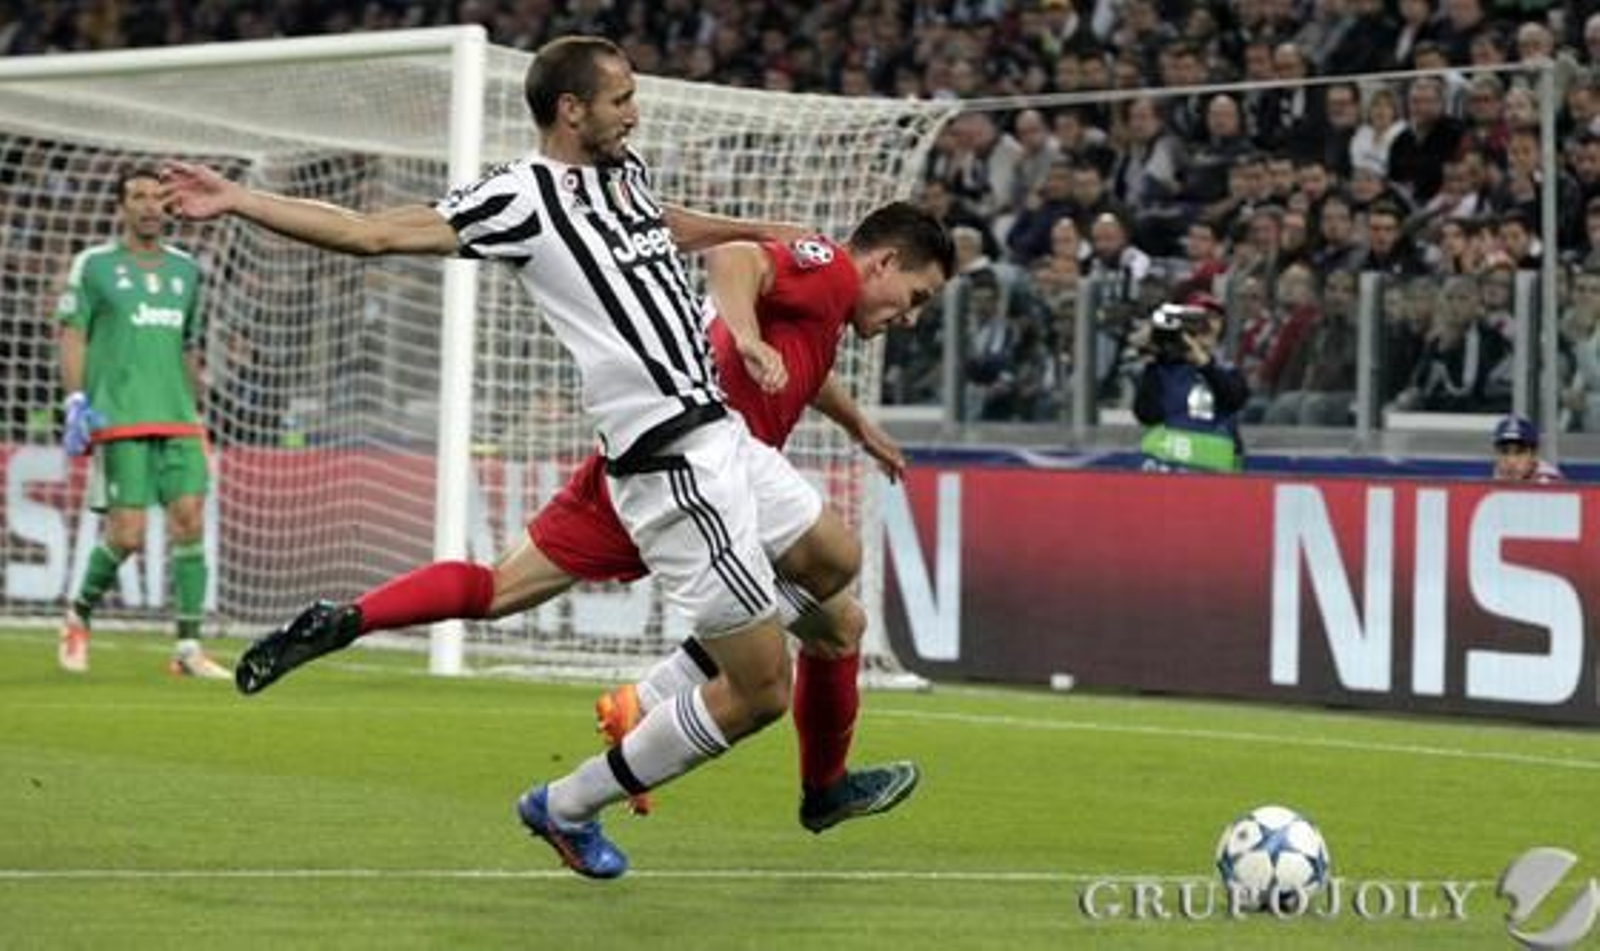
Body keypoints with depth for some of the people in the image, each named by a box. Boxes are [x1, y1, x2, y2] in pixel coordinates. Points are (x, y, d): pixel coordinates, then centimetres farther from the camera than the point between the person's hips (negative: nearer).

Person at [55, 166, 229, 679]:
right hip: (119, 419, -4)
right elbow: (72, 334, 0)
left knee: (189, 518, -9)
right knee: (127, 534, -10)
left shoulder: (184, 269, 17)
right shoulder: (94, 265, 3)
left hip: (177, 418, 4)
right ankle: (79, 617, 16)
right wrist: (76, 401, -10)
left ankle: (189, 647, -7)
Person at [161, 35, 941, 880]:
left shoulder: (624, 171, 12)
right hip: (675, 469, -9)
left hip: (723, 430, 9)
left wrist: (757, 231, 48)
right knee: (760, 690, -4)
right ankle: (567, 808, 12)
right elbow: (373, 234, -13)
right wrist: (236, 201, -18)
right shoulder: (522, 198, -12)